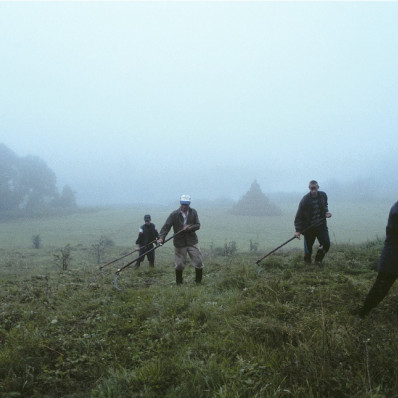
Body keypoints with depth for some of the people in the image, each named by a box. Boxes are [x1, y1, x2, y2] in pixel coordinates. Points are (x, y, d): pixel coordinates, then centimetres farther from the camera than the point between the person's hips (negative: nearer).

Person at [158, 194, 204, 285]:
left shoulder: (193, 212, 2)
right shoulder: (174, 214, -8)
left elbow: (198, 225, 1)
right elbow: (166, 226, -12)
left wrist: (189, 228, -19)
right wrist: (161, 238, -26)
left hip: (192, 242, 2)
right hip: (179, 243, -2)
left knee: (198, 262, 1)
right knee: (179, 264, 4)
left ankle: (198, 281, 19)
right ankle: (179, 283, 22)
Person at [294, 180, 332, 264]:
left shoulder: (323, 195, -1)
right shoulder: (305, 200, -15)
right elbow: (299, 216, -13)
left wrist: (326, 212, 0)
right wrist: (298, 230, -20)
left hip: (321, 225, 4)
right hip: (309, 228, -4)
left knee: (326, 244, -5)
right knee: (308, 248, 1)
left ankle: (318, 260, 19)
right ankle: (307, 263, 27)